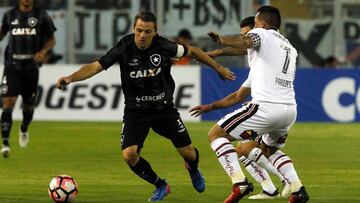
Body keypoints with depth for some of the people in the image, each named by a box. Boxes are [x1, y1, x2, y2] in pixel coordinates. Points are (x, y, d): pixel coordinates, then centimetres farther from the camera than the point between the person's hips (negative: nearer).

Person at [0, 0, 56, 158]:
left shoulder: (41, 16, 1)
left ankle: (24, 129, 46)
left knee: (29, 105, 13)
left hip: (31, 67, 0)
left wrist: (43, 51, -12)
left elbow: (51, 39, 7)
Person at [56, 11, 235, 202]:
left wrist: (218, 68, 9)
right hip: (135, 111, -1)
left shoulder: (164, 47, -16)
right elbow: (96, 66, -22)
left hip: (164, 107, 1)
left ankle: (193, 170, 45)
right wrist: (71, 78, -38)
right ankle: (161, 186, 9)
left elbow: (192, 51, 1)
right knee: (129, 155, -18)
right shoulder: (124, 48, -19)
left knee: (187, 152, 3)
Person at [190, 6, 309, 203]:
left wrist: (222, 40, -42)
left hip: (266, 107, -8)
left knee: (216, 134, 5)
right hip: (290, 110, 8)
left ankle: (239, 183, -13)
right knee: (268, 149, 34)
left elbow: (245, 41, -22)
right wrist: (211, 106, 40)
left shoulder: (262, 34, 10)